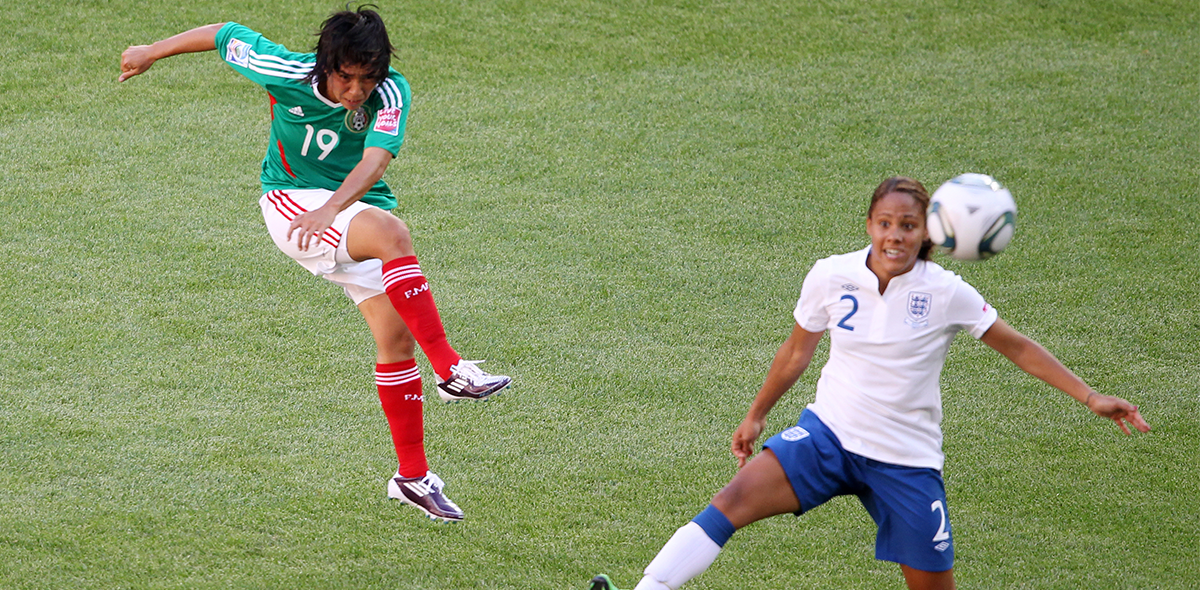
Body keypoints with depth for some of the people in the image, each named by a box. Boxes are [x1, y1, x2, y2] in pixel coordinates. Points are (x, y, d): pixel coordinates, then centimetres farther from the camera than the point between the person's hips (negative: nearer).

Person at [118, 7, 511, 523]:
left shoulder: (391, 93, -19)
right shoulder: (286, 73, -20)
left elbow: (374, 161, -34)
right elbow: (225, 34, -5)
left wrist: (331, 209, -49)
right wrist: (152, 52, 8)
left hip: (358, 206, 3)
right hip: (290, 201, -3)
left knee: (395, 335, -3)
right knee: (392, 233, -32)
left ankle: (413, 476, 9)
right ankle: (450, 370, -36)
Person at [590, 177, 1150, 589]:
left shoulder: (946, 293, -10)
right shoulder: (830, 278, -5)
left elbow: (1017, 347, 2)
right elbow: (796, 352, 13)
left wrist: (1090, 397, -2)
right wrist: (756, 416, 22)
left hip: (906, 459, -1)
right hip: (828, 434, 1)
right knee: (735, 499, -23)